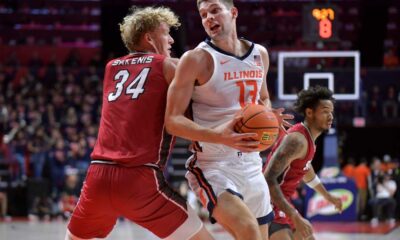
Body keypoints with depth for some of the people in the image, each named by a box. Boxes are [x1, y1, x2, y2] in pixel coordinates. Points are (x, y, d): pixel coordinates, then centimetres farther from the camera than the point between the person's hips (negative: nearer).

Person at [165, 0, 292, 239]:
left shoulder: (260, 54, 8)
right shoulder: (197, 59, -11)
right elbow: (173, 120, -14)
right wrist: (218, 136, -30)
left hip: (252, 164, 7)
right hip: (214, 166, -7)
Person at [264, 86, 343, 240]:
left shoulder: (308, 139, 10)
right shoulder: (297, 139, -22)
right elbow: (269, 179, -30)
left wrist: (328, 196, 44)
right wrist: (295, 217, -35)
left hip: (281, 203, 11)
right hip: (271, 203, -11)